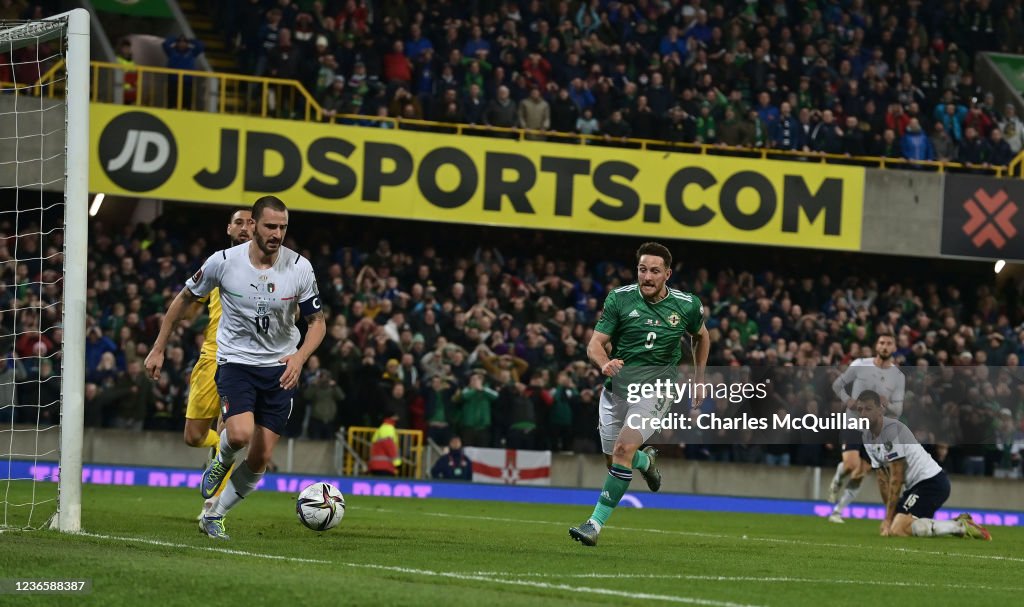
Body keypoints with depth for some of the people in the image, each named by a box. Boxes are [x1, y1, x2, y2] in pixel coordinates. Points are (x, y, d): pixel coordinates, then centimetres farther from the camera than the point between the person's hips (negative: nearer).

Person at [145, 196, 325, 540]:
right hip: (235, 360, -2)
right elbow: (184, 299, 4)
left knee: (261, 458, 0)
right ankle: (221, 461, 9)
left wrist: (300, 356, -19)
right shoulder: (224, 262, -12)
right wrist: (158, 349, 5)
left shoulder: (300, 268, -9)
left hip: (279, 369, 2)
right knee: (240, 434, -28)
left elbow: (317, 321, 1)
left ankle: (214, 517, 20)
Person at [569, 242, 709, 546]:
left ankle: (596, 523, -20)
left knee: (624, 449, -22)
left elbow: (702, 337, 18)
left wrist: (699, 379, 17)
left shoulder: (686, 305, -4)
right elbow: (595, 344, -7)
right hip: (617, 387, 3)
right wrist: (604, 363, -29)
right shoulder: (619, 298, -5)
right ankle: (646, 460, 48)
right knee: (613, 460, 10)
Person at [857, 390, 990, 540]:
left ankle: (960, 527, -15)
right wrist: (890, 515, 8)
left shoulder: (891, 429, -18)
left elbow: (896, 477, -18)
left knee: (898, 530, -23)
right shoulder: (866, 437, 10)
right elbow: (883, 479, 14)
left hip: (931, 481, -10)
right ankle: (960, 522, 13)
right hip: (915, 486, 10)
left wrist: (889, 518, -15)